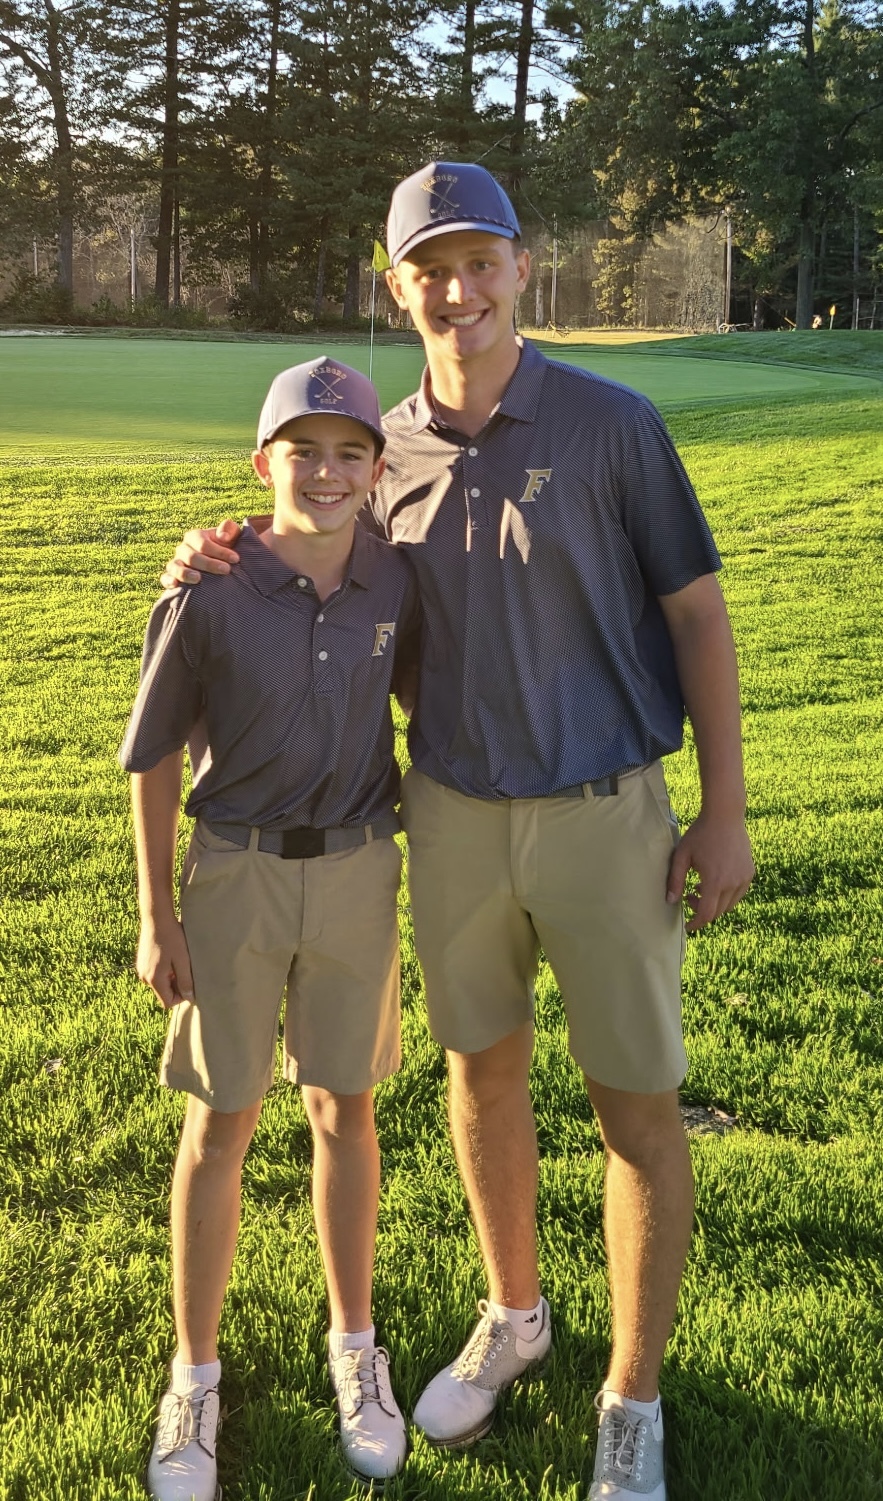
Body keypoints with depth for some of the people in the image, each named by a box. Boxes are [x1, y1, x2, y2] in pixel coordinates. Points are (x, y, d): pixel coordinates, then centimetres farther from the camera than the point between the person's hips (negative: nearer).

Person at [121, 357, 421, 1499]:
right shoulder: (209, 598, -16)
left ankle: (353, 1346, 32)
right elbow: (155, 759, -7)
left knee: (343, 1111, 13)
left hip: (357, 870, 2)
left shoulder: (395, 583, -8)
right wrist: (155, 920, -6)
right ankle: (194, 1380, 24)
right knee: (221, 1125, 7)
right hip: (235, 874, -2)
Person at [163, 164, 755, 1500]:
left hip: (605, 814, -4)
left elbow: (697, 613, -8)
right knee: (482, 1070, 16)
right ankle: (514, 1316, 40)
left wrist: (726, 815, -11)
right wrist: (227, 560, -7)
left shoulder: (613, 424, -13)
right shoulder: (387, 450, -1)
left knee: (636, 1101, 4)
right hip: (454, 813, 4)